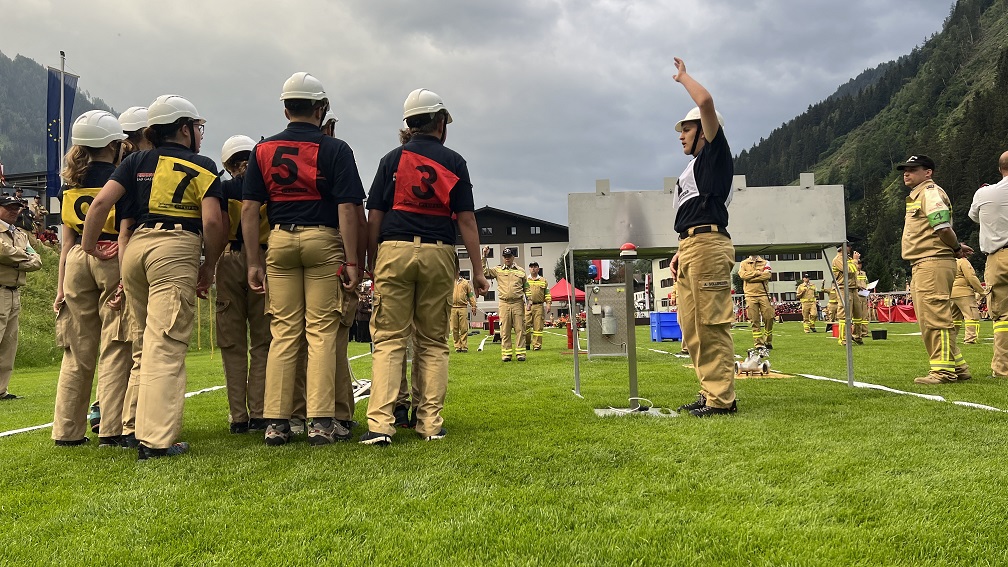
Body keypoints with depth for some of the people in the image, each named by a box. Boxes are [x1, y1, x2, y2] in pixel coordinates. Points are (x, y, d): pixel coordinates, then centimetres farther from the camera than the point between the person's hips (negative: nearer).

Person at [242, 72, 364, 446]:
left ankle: (276, 422, 6)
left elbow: (249, 209, 4)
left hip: (279, 240, 3)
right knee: (321, 331, -1)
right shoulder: (334, 150, -2)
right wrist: (351, 261, -7)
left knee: (283, 332, 6)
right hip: (323, 239, -3)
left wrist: (254, 262, 6)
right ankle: (321, 422, -2)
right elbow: (347, 209, -8)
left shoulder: (263, 150, 8)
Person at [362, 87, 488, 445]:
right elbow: (466, 219, 3)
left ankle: (380, 423, -10)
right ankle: (431, 423, 6)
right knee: (433, 342, 8)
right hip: (438, 255, 0)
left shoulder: (392, 159, 9)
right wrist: (477, 270, 5)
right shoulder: (454, 162, 7)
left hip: (394, 251, 0)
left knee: (389, 339, -1)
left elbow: (374, 217, 4)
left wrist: (372, 263, 12)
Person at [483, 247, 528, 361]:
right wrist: (484, 257, -5)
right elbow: (484, 272, -1)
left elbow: (526, 287, 17)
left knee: (520, 329, -2)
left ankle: (520, 353, 2)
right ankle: (506, 353, 3)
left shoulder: (520, 271, 13)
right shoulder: (498, 270, 10)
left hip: (518, 303, 0)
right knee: (505, 330, 0)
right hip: (504, 303, 0)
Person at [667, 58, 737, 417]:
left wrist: (683, 77, 2)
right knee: (692, 328, 9)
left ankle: (722, 398, -11)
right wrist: (681, 252, 20)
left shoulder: (716, 153, 1)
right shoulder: (695, 167, 27)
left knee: (712, 326, -12)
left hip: (709, 246, -10)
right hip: (691, 249, 10)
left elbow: (706, 102, -13)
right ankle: (709, 393, 14)